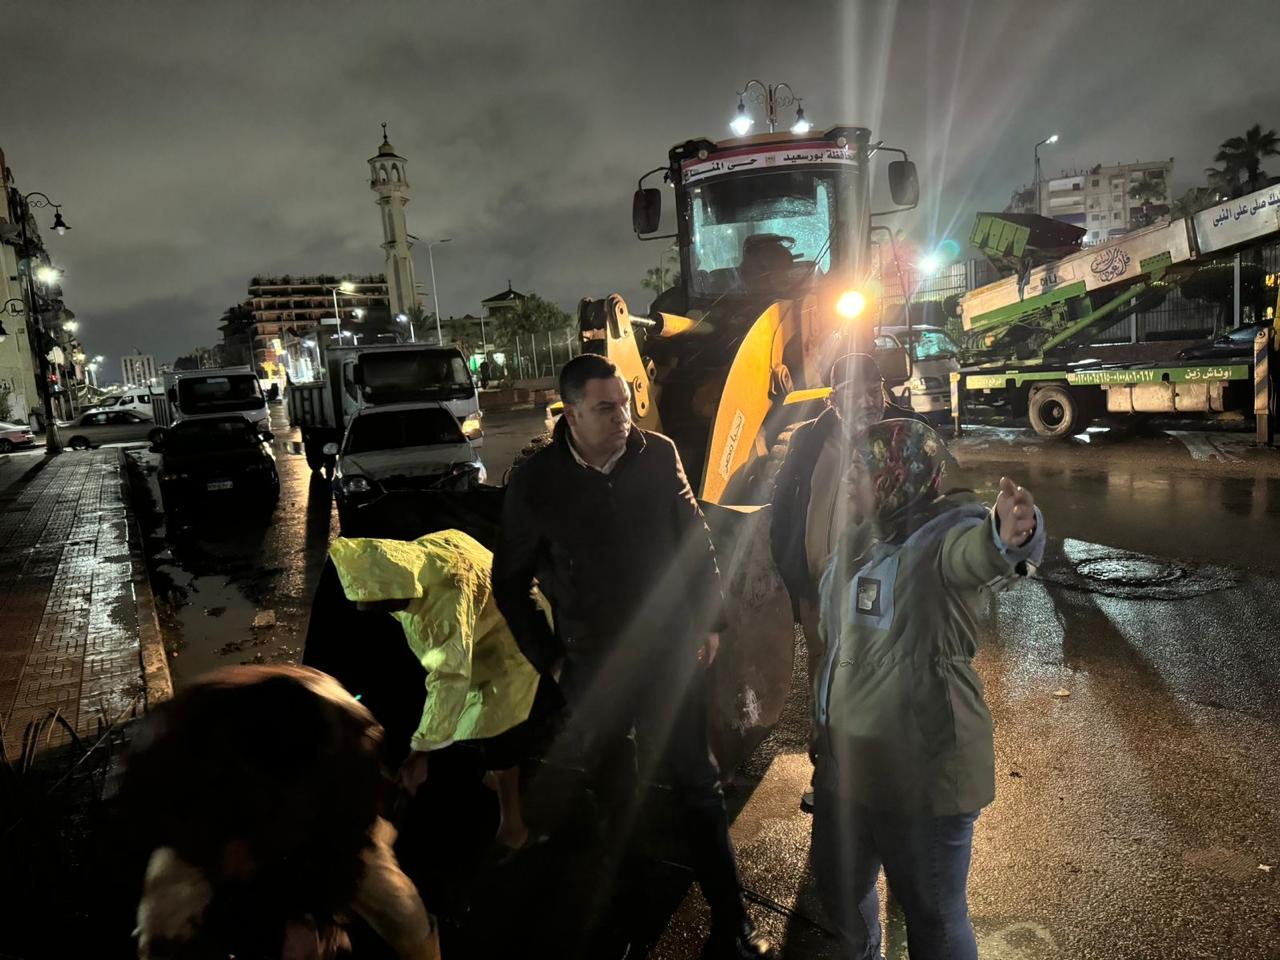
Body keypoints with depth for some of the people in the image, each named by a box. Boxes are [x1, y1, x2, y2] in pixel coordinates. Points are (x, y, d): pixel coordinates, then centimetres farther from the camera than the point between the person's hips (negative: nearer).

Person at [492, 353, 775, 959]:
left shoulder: (658, 454, -8)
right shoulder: (535, 482, -10)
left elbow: (694, 539, 5)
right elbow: (510, 581, 1)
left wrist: (708, 621, 5)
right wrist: (547, 658, 0)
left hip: (671, 650, 1)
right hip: (592, 664, -1)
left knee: (697, 784, 11)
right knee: (609, 793, 16)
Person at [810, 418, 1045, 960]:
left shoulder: (945, 534, -18)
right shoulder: (855, 541, 7)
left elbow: (979, 550, -43)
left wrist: (1011, 536, -65)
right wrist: (824, 722, 22)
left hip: (924, 767, -8)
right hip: (845, 759, 8)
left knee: (933, 915, 11)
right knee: (838, 889, 25)